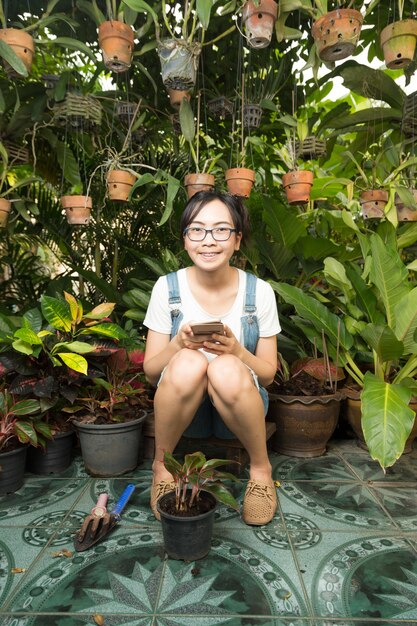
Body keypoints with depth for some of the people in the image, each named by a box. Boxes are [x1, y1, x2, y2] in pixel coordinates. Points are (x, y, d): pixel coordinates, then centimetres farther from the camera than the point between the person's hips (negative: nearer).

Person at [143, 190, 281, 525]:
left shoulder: (259, 291, -7)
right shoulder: (167, 287, -7)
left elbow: (268, 373, -2)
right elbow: (150, 370, -4)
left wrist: (236, 351, -23)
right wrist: (178, 344, -25)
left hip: (237, 407, 0)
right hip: (182, 408, 0)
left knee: (226, 370, -33)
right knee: (188, 363, -33)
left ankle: (261, 468, -6)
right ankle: (162, 465, -7)